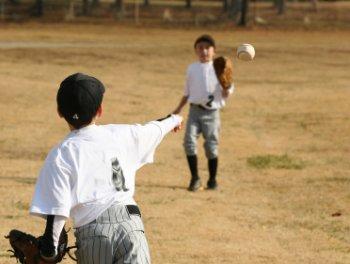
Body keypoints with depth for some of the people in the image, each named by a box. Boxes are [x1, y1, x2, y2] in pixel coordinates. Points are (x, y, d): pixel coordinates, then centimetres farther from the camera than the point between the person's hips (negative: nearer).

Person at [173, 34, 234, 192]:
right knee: (189, 142, -12)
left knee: (211, 146, 1)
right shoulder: (192, 69, 10)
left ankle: (212, 180, 16)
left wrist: (227, 88, -23)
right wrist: (179, 108, 15)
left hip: (212, 112, -2)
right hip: (195, 109, 2)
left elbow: (226, 93, -1)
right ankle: (195, 178, -4)